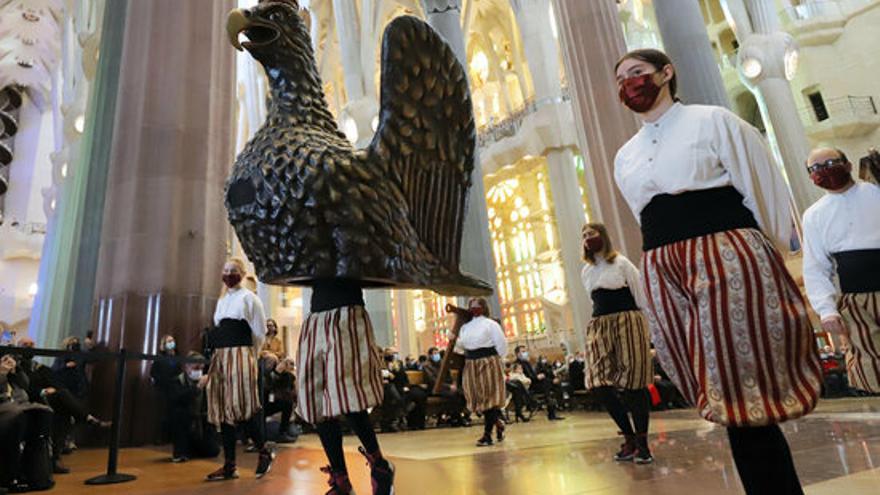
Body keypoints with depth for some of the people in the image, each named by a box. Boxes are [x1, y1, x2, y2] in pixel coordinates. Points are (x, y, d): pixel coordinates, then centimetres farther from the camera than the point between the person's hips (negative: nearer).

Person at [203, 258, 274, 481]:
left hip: (239, 355, -7)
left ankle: (264, 451, 7)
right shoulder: (221, 301, 19)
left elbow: (259, 332, -2)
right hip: (220, 356, 7)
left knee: (241, 406, -12)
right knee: (222, 410, 5)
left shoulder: (249, 298, -2)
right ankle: (229, 465, 12)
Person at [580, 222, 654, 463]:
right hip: (598, 327, 5)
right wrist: (602, 325, 16)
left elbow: (640, 298, 0)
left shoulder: (621, 263, -1)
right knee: (599, 385, -2)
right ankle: (629, 437, 13)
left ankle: (642, 442, 8)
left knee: (634, 384, -5)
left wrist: (645, 330, -2)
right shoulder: (586, 271, 15)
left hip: (627, 323, -5)